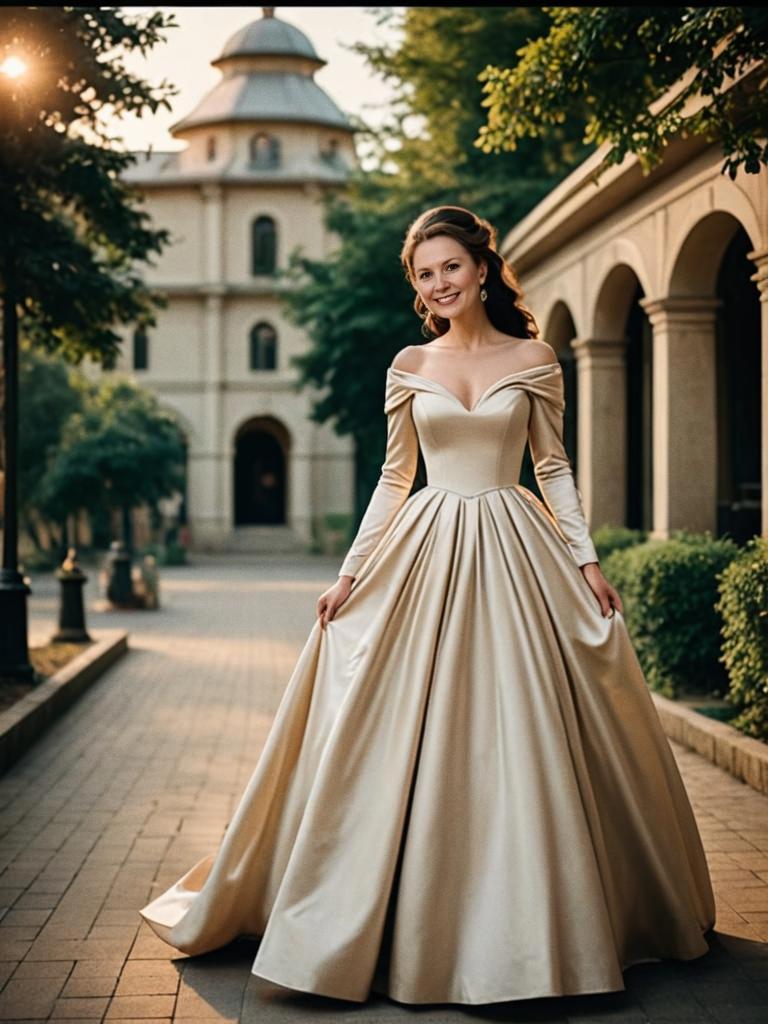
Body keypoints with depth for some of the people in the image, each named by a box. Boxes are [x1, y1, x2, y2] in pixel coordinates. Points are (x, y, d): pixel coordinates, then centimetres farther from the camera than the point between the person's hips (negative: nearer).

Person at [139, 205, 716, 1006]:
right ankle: (420, 924, 13)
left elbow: (555, 469, 7)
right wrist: (350, 572, 5)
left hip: (514, 551, -1)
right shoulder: (409, 367, 8)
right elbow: (394, 478, 10)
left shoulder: (533, 360, 4)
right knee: (413, 740, 1)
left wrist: (586, 561, -1)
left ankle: (523, 925, 14)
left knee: (522, 737, 0)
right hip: (425, 553, 1)